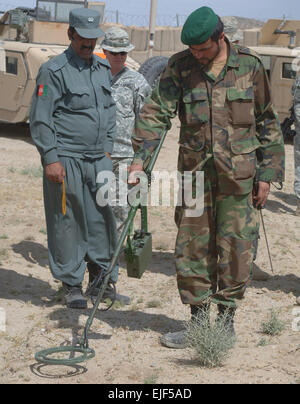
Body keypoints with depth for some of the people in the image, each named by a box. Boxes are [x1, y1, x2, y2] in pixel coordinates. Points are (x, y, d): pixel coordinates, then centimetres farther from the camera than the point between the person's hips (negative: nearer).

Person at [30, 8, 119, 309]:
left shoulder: (103, 68, 13)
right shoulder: (53, 71, -7)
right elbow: (40, 119, -8)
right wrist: (50, 158, -13)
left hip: (99, 160, 6)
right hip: (65, 160, -6)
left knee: (104, 217, 6)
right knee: (67, 222, 0)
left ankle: (101, 276, 22)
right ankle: (71, 283, 10)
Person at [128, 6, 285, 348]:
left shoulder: (249, 65, 1)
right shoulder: (180, 67, 1)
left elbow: (267, 121, 7)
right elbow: (156, 112, -5)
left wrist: (267, 173, 4)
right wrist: (139, 158, -19)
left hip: (238, 173, -1)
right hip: (195, 170, 1)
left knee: (235, 247, 1)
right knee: (192, 246, 4)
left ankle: (226, 318, 16)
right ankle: (198, 320, 15)